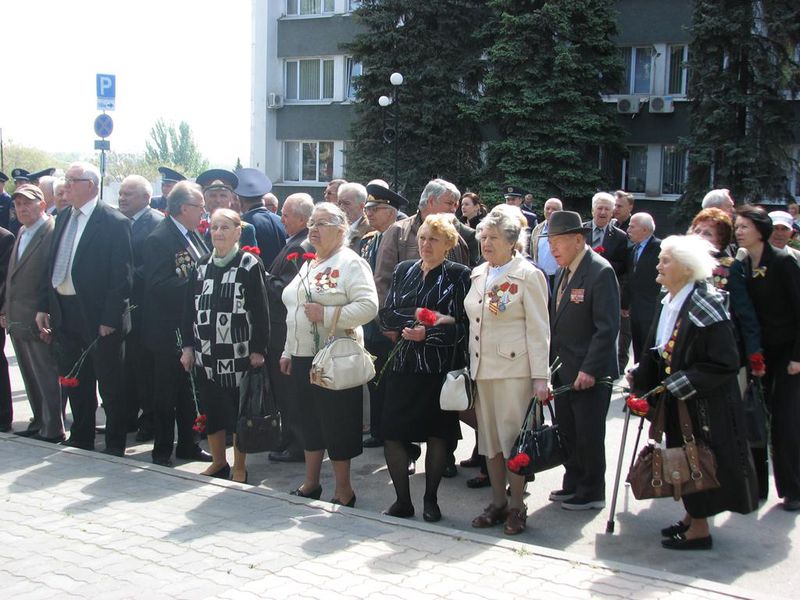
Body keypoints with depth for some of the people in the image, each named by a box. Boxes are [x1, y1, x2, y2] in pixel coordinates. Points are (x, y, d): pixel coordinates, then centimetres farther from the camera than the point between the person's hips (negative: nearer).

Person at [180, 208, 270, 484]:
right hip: (206, 355, 5)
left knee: (239, 411, 5)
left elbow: (261, 311, -7)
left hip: (239, 355, -4)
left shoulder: (250, 265, -6)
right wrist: (188, 346, 7)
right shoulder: (201, 267, 9)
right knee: (211, 410, 11)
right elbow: (190, 310, 12)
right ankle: (218, 462, 27)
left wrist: (258, 350, -10)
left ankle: (239, 468, 18)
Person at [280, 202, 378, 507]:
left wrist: (326, 315, -22)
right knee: (311, 420, 15)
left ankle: (343, 489, 12)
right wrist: (288, 351, 19)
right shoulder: (308, 265, 17)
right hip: (303, 356, 8)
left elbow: (368, 306, -21)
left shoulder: (351, 263, -9)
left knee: (337, 423, 0)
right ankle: (311, 482, 27)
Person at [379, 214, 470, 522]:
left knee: (437, 434, 6)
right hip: (403, 364, 3)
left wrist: (427, 334, -19)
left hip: (440, 367, -3)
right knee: (392, 433, 0)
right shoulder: (404, 270, 10)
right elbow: (386, 316, 4)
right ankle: (403, 500, 14)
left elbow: (461, 326, -9)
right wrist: (417, 315, -12)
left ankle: (431, 499, 23)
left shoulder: (458, 275, -2)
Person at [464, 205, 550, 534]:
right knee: (489, 438, 11)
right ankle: (497, 502, 22)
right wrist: (470, 365, 12)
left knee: (513, 437, -1)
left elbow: (539, 330, -9)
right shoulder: (478, 274, 12)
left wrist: (540, 377, -13)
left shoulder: (528, 276, -7)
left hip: (514, 369, -6)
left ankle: (517, 507, 12)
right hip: (482, 368, 6)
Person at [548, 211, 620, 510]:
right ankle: (573, 485, 28)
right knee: (567, 431, 14)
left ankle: (592, 493, 18)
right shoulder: (564, 271, 10)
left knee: (589, 434, 3)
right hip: (563, 370, 8)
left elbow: (608, 327, -19)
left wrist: (589, 370, -21)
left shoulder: (600, 272, -16)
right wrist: (551, 361, 9)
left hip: (590, 372, -8)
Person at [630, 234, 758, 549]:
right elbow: (657, 352, 15)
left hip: (705, 402, -8)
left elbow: (724, 364, -22)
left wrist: (680, 385, -21)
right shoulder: (668, 303, 5)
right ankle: (692, 516, 31)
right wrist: (640, 379, 3)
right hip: (677, 398, 8)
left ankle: (699, 529, 14)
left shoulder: (706, 305, -20)